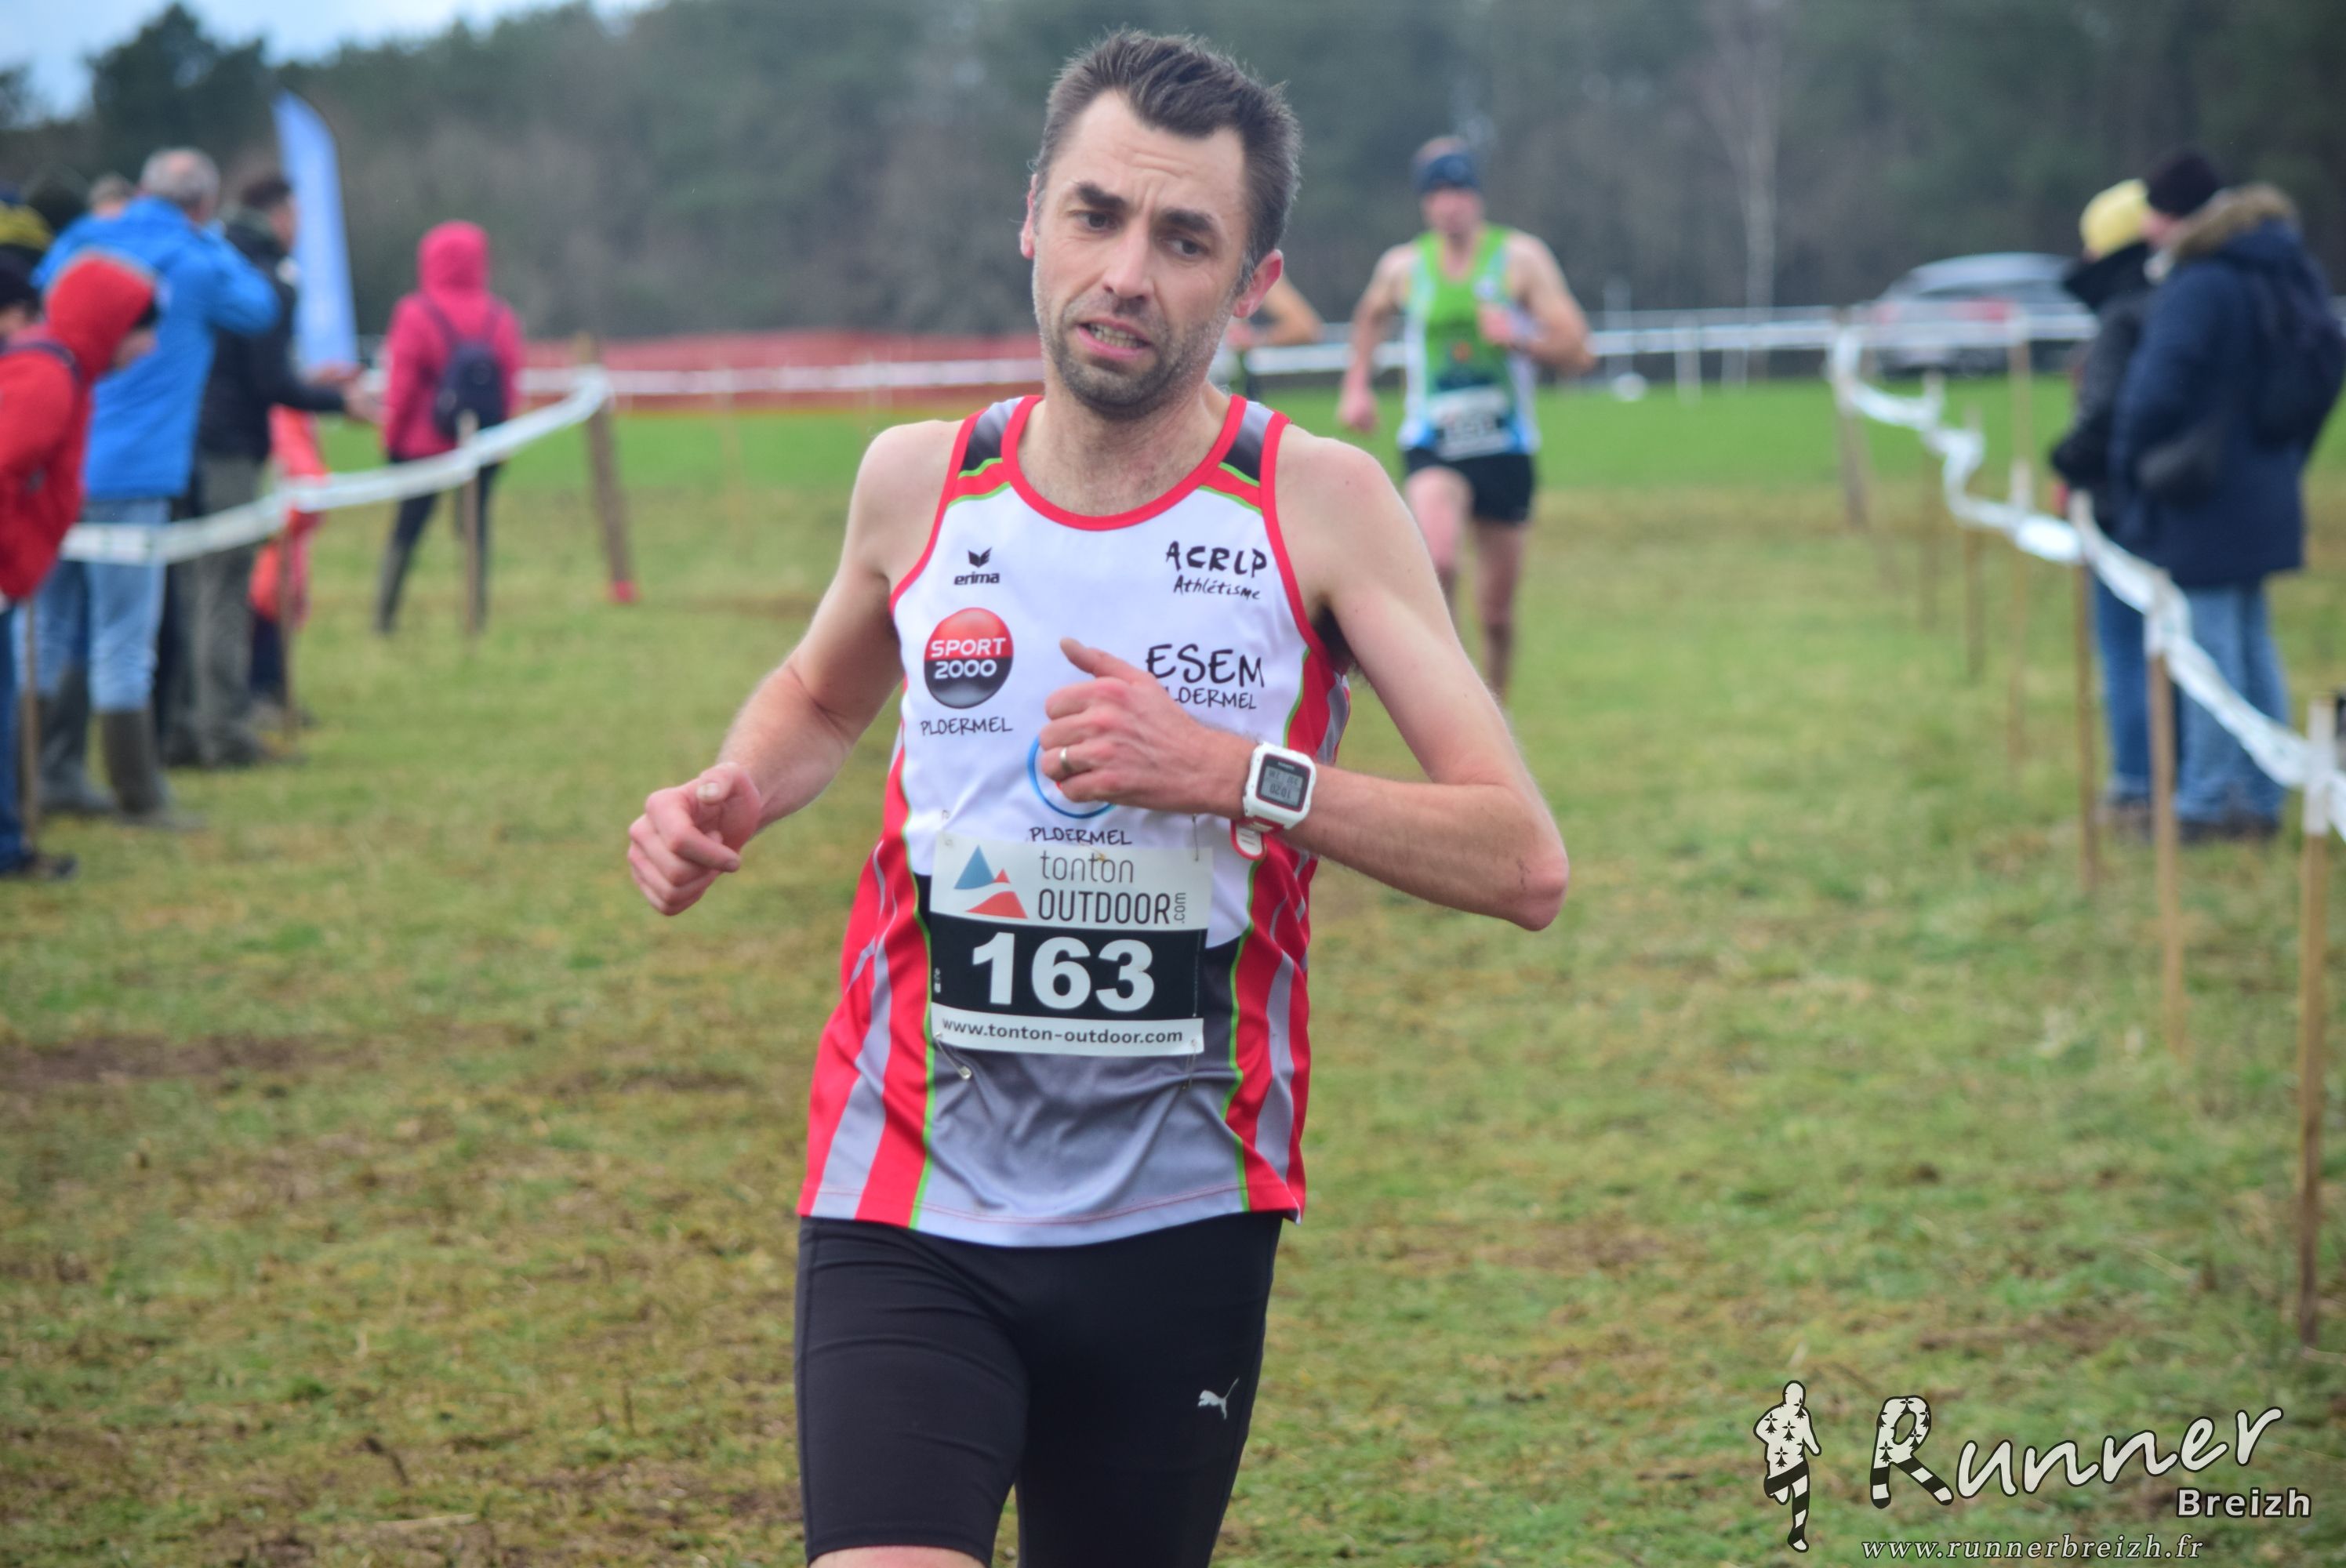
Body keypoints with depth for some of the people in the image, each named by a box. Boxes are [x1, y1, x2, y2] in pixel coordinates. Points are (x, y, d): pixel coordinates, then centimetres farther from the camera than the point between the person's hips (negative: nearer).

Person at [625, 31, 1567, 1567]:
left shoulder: (1318, 504, -5)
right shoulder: (919, 480, 2)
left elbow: (1524, 863, -11)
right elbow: (823, 695, 26)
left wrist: (1236, 774, -23)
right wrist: (731, 798, 3)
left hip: (1179, 1226, 0)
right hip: (909, 1221, 0)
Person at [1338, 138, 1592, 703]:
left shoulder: (1521, 257, -3)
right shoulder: (1403, 266, 2)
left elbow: (1577, 352, -7)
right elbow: (1371, 316, 27)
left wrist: (1521, 340, -24)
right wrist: (1357, 384, 18)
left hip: (1505, 447, 1)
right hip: (1432, 446, 0)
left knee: (1496, 612, 7)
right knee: (1437, 563, -30)